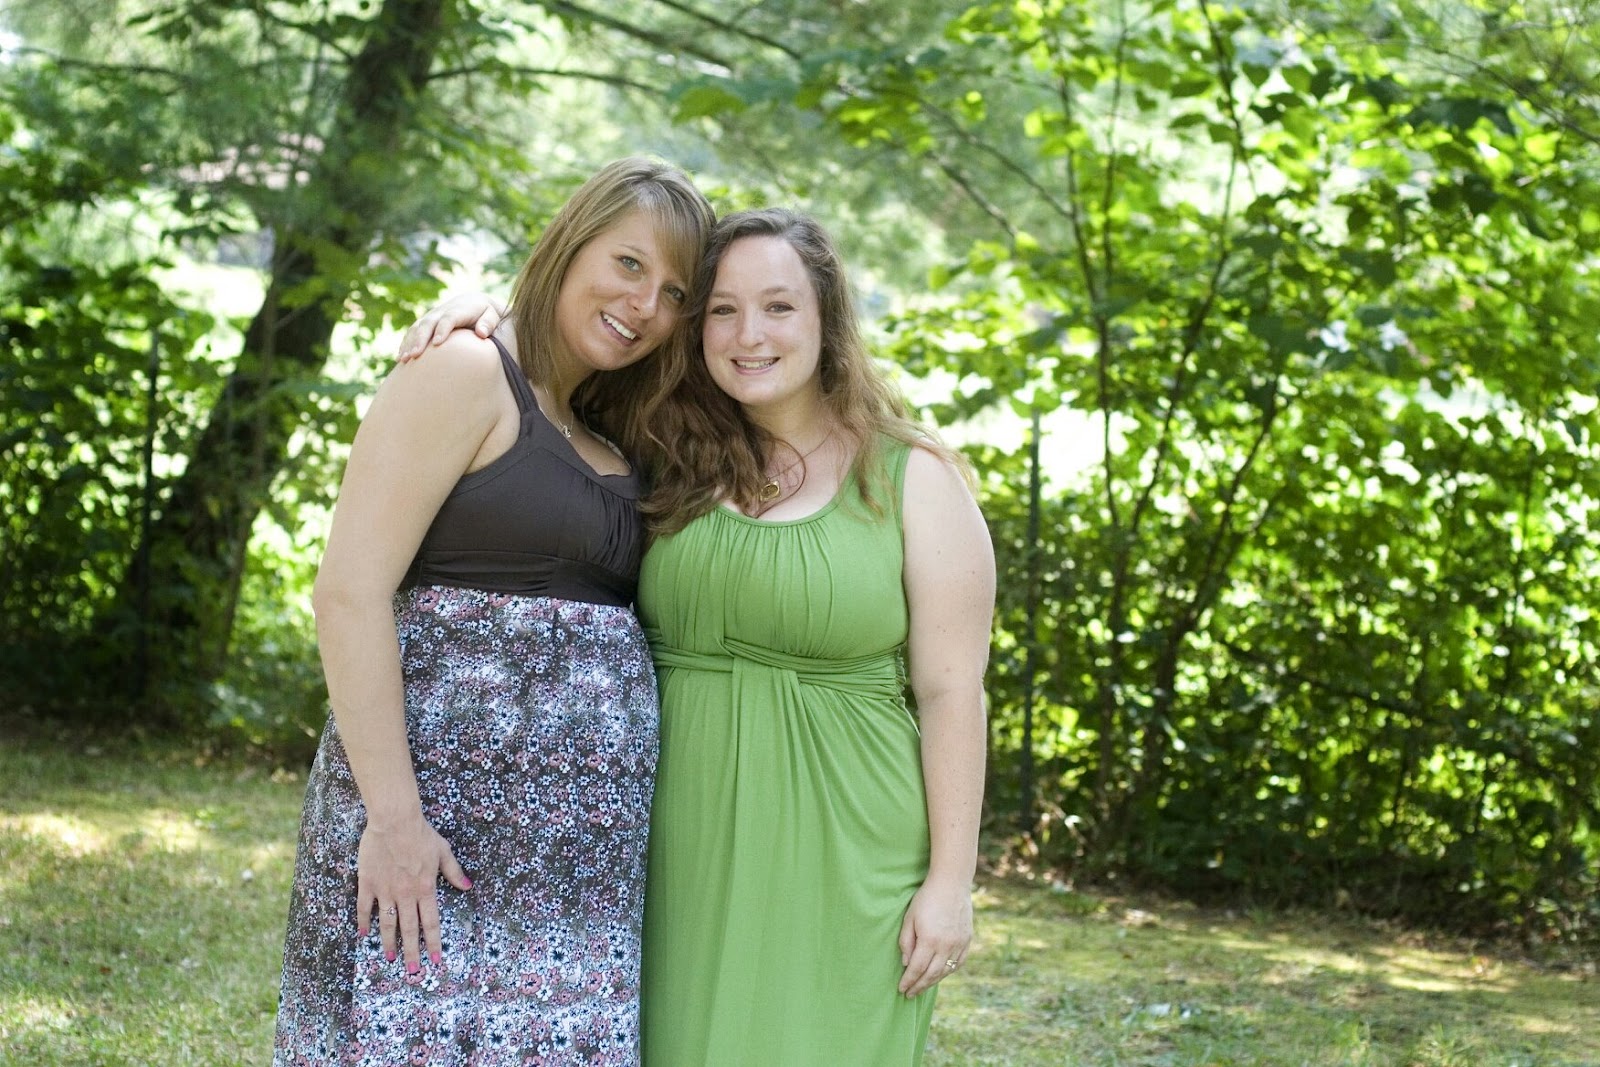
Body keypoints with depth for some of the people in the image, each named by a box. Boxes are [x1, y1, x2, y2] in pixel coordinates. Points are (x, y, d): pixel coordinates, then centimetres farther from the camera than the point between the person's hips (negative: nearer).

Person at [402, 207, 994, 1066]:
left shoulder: (915, 479, -2)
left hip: (834, 856, -3)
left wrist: (951, 881, -8)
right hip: (684, 846, 3)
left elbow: (951, 690, -4)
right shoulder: (676, 460, 7)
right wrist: (478, 311, -3)